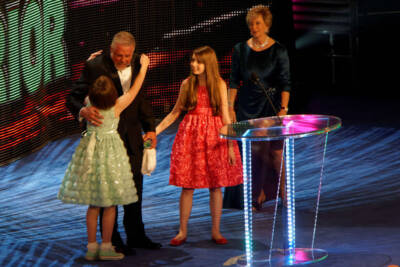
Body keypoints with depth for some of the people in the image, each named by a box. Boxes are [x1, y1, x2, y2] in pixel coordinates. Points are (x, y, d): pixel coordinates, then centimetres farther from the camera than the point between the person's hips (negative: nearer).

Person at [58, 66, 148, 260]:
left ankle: (91, 246, 12)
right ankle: (106, 247, 5)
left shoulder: (89, 104, -7)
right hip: (110, 152, -4)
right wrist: (144, 66, 10)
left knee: (93, 205, 10)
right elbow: (134, 90, -2)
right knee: (109, 204, 3)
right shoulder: (117, 106, -16)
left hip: (90, 151, 4)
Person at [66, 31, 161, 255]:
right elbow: (73, 98, -17)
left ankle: (136, 235, 26)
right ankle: (112, 240, 10)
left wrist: (150, 128, 6)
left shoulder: (138, 65, 1)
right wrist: (83, 111, -39)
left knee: (135, 186, 13)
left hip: (132, 136, 5)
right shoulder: (95, 67, -15)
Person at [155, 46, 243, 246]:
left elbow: (225, 117, 0)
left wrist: (230, 146, -4)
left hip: (214, 136, -1)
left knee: (216, 185, 3)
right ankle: (182, 231, 9)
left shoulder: (219, 85, -1)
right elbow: (175, 112, 11)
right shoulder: (187, 84, 3)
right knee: (187, 186, 0)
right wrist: (155, 130, 4)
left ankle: (215, 231, 13)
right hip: (190, 136, 1)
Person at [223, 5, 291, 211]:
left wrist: (283, 108, -13)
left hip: (271, 105, -3)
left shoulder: (278, 51, -3)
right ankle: (259, 194, 12)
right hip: (248, 106, 3)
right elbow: (234, 82, 8)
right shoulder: (241, 50, 4)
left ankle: (284, 194, 4)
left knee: (275, 151, -7)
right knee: (254, 151, 2)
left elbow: (285, 83, -4)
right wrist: (230, 107, 1)